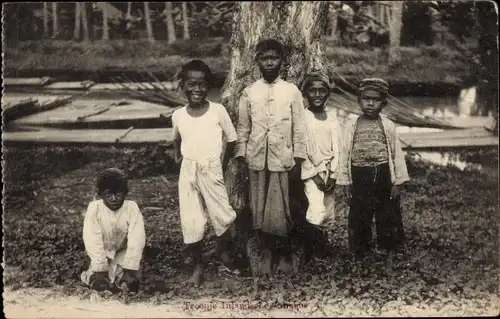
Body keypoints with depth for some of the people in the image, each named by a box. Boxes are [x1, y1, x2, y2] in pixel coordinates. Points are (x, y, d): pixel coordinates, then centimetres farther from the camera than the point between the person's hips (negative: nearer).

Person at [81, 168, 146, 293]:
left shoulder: (132, 208, -23)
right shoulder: (94, 208, -23)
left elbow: (136, 240, -26)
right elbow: (93, 241, -24)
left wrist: (130, 269, -29)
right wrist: (100, 270, -26)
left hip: (123, 252, 0)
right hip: (102, 253, 0)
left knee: (129, 280, -19)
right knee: (98, 284, -19)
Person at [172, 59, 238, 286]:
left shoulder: (218, 111, -10)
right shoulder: (178, 115, -2)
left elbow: (231, 140, 1)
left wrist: (223, 165, 4)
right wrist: (178, 158, 7)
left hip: (211, 172, -2)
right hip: (188, 173, 2)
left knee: (223, 218, 0)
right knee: (190, 223, 3)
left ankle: (223, 252, 31)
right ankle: (198, 266, 21)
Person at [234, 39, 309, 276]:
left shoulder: (292, 91, 1)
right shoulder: (248, 93, 5)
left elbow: (299, 128, 2)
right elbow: (242, 129, 8)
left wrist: (298, 160, -1)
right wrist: (241, 159, 4)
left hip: (283, 158, -1)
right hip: (257, 159, 2)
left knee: (281, 209, -1)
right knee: (259, 209, 4)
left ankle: (284, 252, 19)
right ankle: (267, 254, 17)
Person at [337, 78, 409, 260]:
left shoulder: (388, 126, -1)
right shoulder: (351, 126, -1)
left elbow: (397, 154, 1)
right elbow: (345, 154, 1)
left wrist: (398, 181, -1)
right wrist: (345, 181, -1)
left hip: (384, 176, 0)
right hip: (360, 178, 0)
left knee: (388, 215, 10)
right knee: (359, 216, 8)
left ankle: (386, 250, 26)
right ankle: (361, 252, 24)